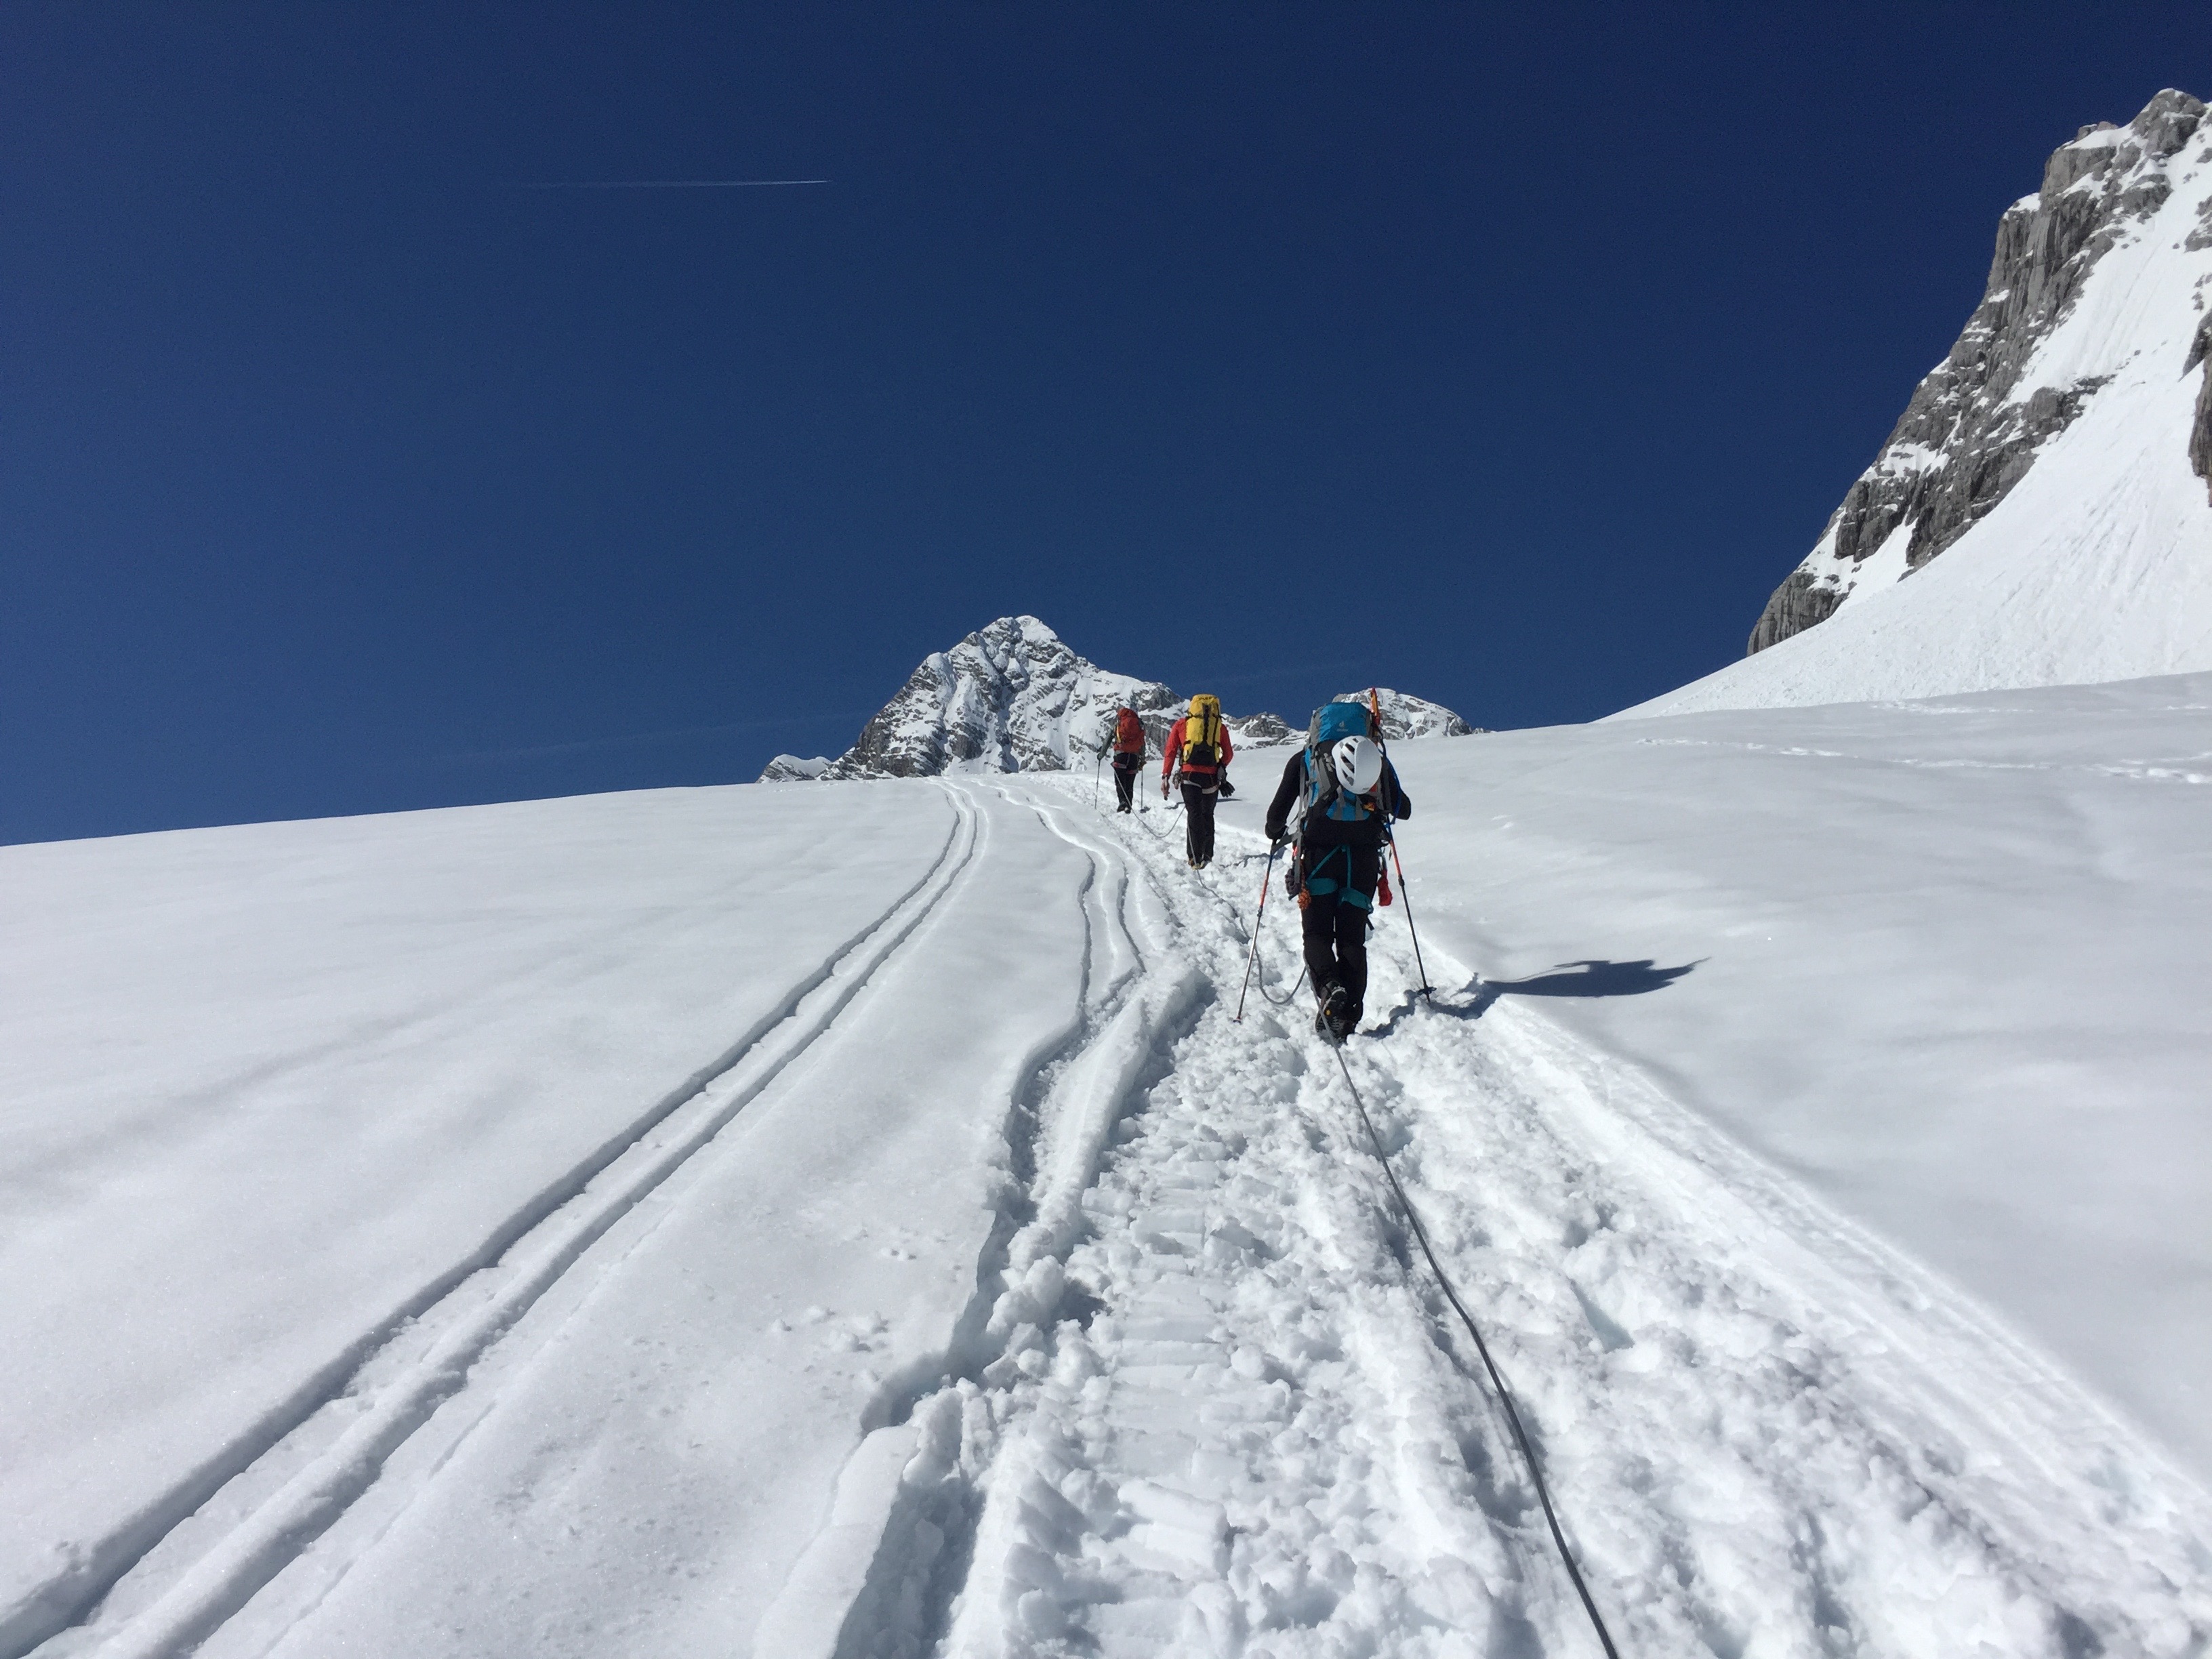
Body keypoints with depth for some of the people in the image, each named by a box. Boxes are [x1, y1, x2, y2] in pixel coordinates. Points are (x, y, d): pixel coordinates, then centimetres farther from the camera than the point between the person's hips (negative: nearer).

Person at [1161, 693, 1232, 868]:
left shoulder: (1182, 724, 9)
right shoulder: (1220, 727, 12)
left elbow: (1171, 751, 5)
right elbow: (1228, 754, 15)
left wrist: (1165, 777, 5)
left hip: (1190, 775, -2)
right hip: (1211, 777, 2)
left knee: (1194, 815, -3)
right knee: (1208, 816, 17)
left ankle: (1196, 858, -12)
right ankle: (1207, 856, 20)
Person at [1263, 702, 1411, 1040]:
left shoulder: (1304, 759, 12)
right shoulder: (1377, 760, 16)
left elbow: (1278, 812, 10)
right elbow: (1403, 810, 21)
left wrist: (1276, 834, 31)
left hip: (1319, 854, -2)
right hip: (1364, 856, 2)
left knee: (1317, 933, 7)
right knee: (1352, 937, 9)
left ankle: (1329, 988, -21)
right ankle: (1349, 1016, -1)